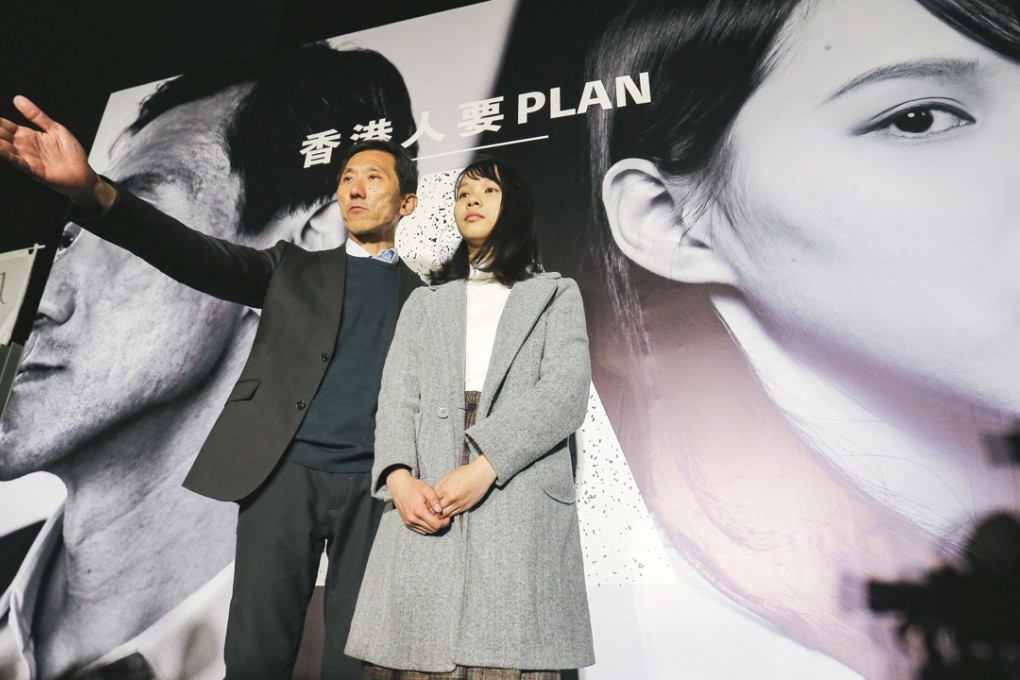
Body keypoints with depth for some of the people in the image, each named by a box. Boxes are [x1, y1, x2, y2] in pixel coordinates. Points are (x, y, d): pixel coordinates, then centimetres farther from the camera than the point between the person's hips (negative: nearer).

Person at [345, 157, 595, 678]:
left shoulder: (556, 294, 15)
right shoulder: (424, 303, 23)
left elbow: (565, 392, -1)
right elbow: (397, 398, 9)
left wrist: (484, 467, -14)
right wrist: (400, 477, -11)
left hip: (520, 505, -2)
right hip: (424, 505, 3)